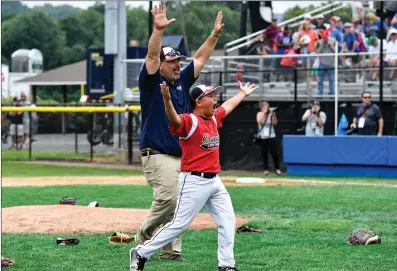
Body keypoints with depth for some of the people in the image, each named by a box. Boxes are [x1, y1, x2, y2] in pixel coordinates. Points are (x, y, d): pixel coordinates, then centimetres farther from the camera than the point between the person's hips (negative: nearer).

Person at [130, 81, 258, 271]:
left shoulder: (214, 118, 11)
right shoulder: (189, 121, -15)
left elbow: (228, 105, 32)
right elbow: (174, 119, -37)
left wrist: (243, 93, 47)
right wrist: (167, 100, -56)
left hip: (214, 181, 9)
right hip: (194, 182, -9)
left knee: (228, 221, 9)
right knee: (180, 224, -7)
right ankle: (141, 254, 3)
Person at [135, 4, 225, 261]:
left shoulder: (182, 81, 15)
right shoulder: (151, 82, -5)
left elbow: (201, 58, 20)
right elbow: (152, 56, -20)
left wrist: (215, 35, 13)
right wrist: (158, 29, -33)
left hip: (182, 157, 8)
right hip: (158, 155, -8)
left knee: (176, 205, 6)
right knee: (168, 198, -21)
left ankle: (170, 250, 12)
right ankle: (143, 240, -5)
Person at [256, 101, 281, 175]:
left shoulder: (271, 114, 1)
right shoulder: (259, 114, 3)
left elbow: (275, 123, -7)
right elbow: (259, 121, -16)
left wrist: (273, 115, -22)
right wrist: (264, 112, -19)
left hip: (271, 136, -1)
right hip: (262, 137, 1)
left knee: (275, 152, -5)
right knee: (264, 153, 1)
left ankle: (277, 169, 5)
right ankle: (266, 169, 7)